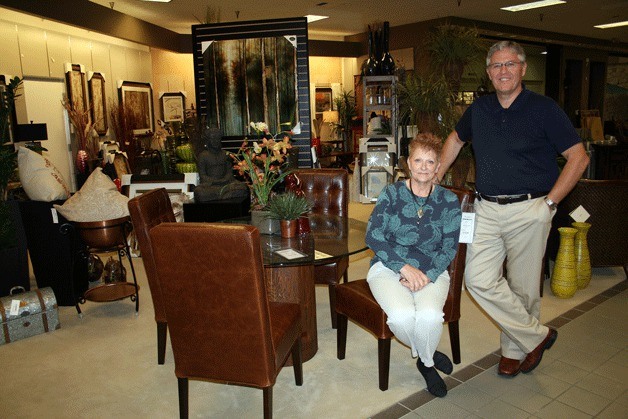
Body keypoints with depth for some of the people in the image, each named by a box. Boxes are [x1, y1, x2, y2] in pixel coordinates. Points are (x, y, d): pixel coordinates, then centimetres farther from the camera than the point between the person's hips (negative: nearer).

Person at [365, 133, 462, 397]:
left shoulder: (449, 202, 3)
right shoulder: (392, 194, -1)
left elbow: (449, 248, 1)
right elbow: (373, 236, -8)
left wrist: (427, 275, -17)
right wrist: (405, 267, -17)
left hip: (432, 270, 1)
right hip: (389, 267, 0)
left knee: (429, 316, -31)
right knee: (402, 315, -30)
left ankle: (425, 362, 5)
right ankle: (429, 357, 6)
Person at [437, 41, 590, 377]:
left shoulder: (543, 109, -4)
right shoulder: (478, 109, 9)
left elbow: (578, 157, -3)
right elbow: (455, 140, 26)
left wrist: (550, 201, -9)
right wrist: (435, 178, 20)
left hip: (528, 211, -4)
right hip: (486, 210, 4)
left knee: (522, 287, 6)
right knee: (479, 280, -5)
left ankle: (515, 349, 28)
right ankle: (537, 336, 13)